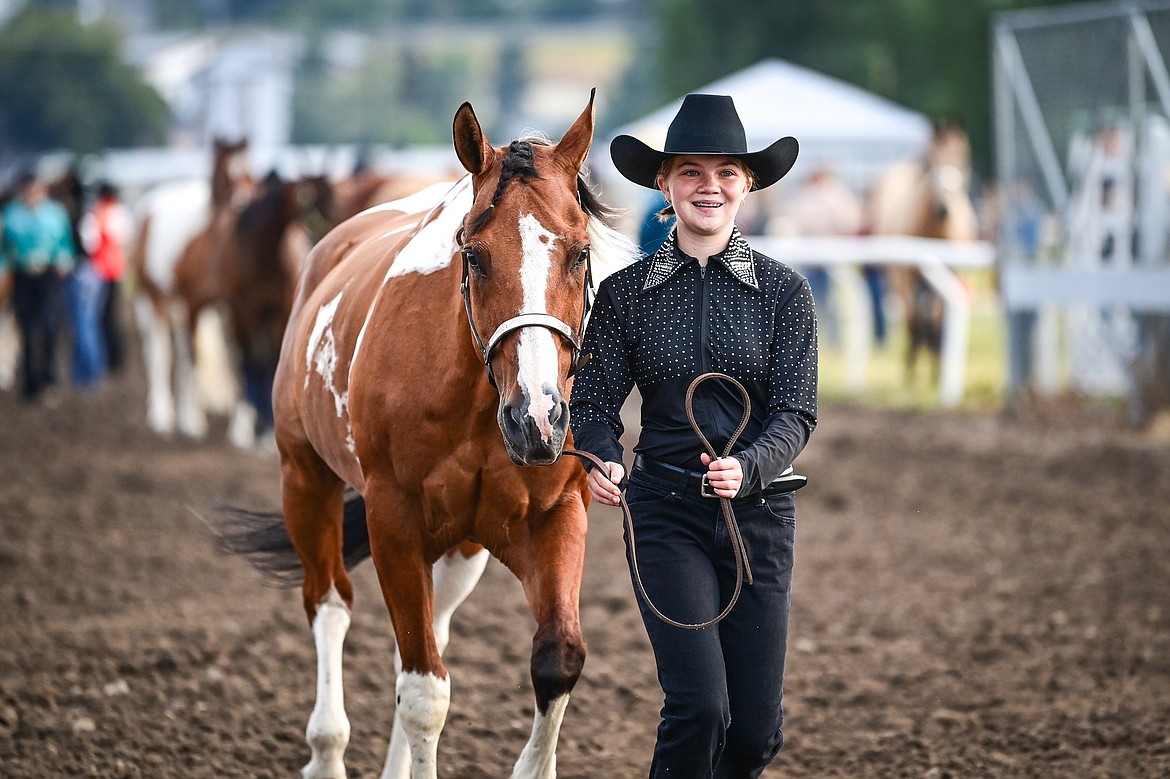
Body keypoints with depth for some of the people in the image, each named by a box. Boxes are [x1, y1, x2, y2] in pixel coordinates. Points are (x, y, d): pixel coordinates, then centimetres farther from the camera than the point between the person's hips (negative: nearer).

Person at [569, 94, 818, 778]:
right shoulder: (625, 293, 3)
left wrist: (747, 467, -24)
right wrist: (602, 460, -19)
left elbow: (797, 411, -5)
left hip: (760, 511, 1)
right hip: (665, 513, -1)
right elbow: (596, 400, 3)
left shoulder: (784, 291, 1)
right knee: (699, 706, -16)